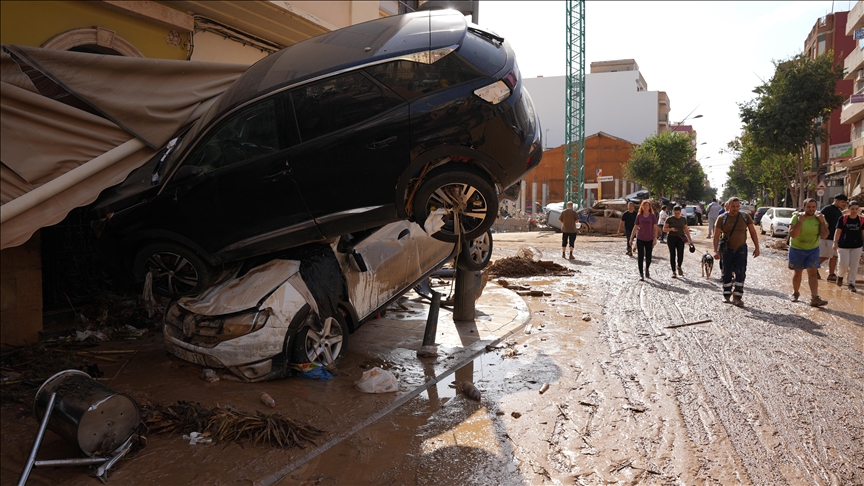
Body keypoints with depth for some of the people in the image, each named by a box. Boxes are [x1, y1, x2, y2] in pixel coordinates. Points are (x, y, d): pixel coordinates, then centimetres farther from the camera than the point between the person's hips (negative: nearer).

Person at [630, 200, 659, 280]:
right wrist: (631, 238, 6)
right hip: (640, 238, 1)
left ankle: (647, 269, 35)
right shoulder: (639, 216, 3)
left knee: (648, 257, 6)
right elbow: (635, 227, 7)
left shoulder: (653, 216, -1)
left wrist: (655, 238, -11)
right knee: (641, 257, -3)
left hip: (649, 239, 0)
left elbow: (655, 228, -3)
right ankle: (641, 274, 4)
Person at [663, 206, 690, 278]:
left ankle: (679, 267, 24)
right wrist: (671, 229, -20)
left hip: (680, 238, 2)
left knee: (680, 255, -7)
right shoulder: (669, 219, -3)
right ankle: (673, 272, 11)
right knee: (672, 255, 1)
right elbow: (664, 229, -2)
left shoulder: (683, 219, 8)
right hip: (671, 238, -2)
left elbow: (686, 230, 12)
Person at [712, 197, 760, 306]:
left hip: (741, 249, 1)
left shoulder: (745, 217, 0)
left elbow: (753, 232, 5)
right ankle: (726, 295, 23)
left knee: (740, 273, -10)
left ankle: (737, 296, -6)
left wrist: (756, 247, 0)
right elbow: (716, 236, -8)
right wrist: (716, 251, -16)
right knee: (727, 273, 8)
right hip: (726, 249, -1)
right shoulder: (722, 219, -6)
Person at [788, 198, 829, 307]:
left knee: (813, 273, -8)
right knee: (797, 273, 12)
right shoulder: (797, 217, -14)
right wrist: (800, 221, -28)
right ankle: (795, 293, 31)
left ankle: (815, 298, -13)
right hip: (797, 249, -2)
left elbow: (824, 235, -9)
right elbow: (792, 234, -23)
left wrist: (822, 222, -18)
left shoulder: (819, 218, -4)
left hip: (813, 250, 2)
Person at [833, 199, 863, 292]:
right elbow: (838, 231, -4)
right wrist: (835, 242, -13)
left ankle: (851, 284, 13)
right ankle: (840, 276, 27)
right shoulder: (843, 219, -4)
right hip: (843, 246, -2)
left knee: (854, 266, 3)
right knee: (843, 264, -4)